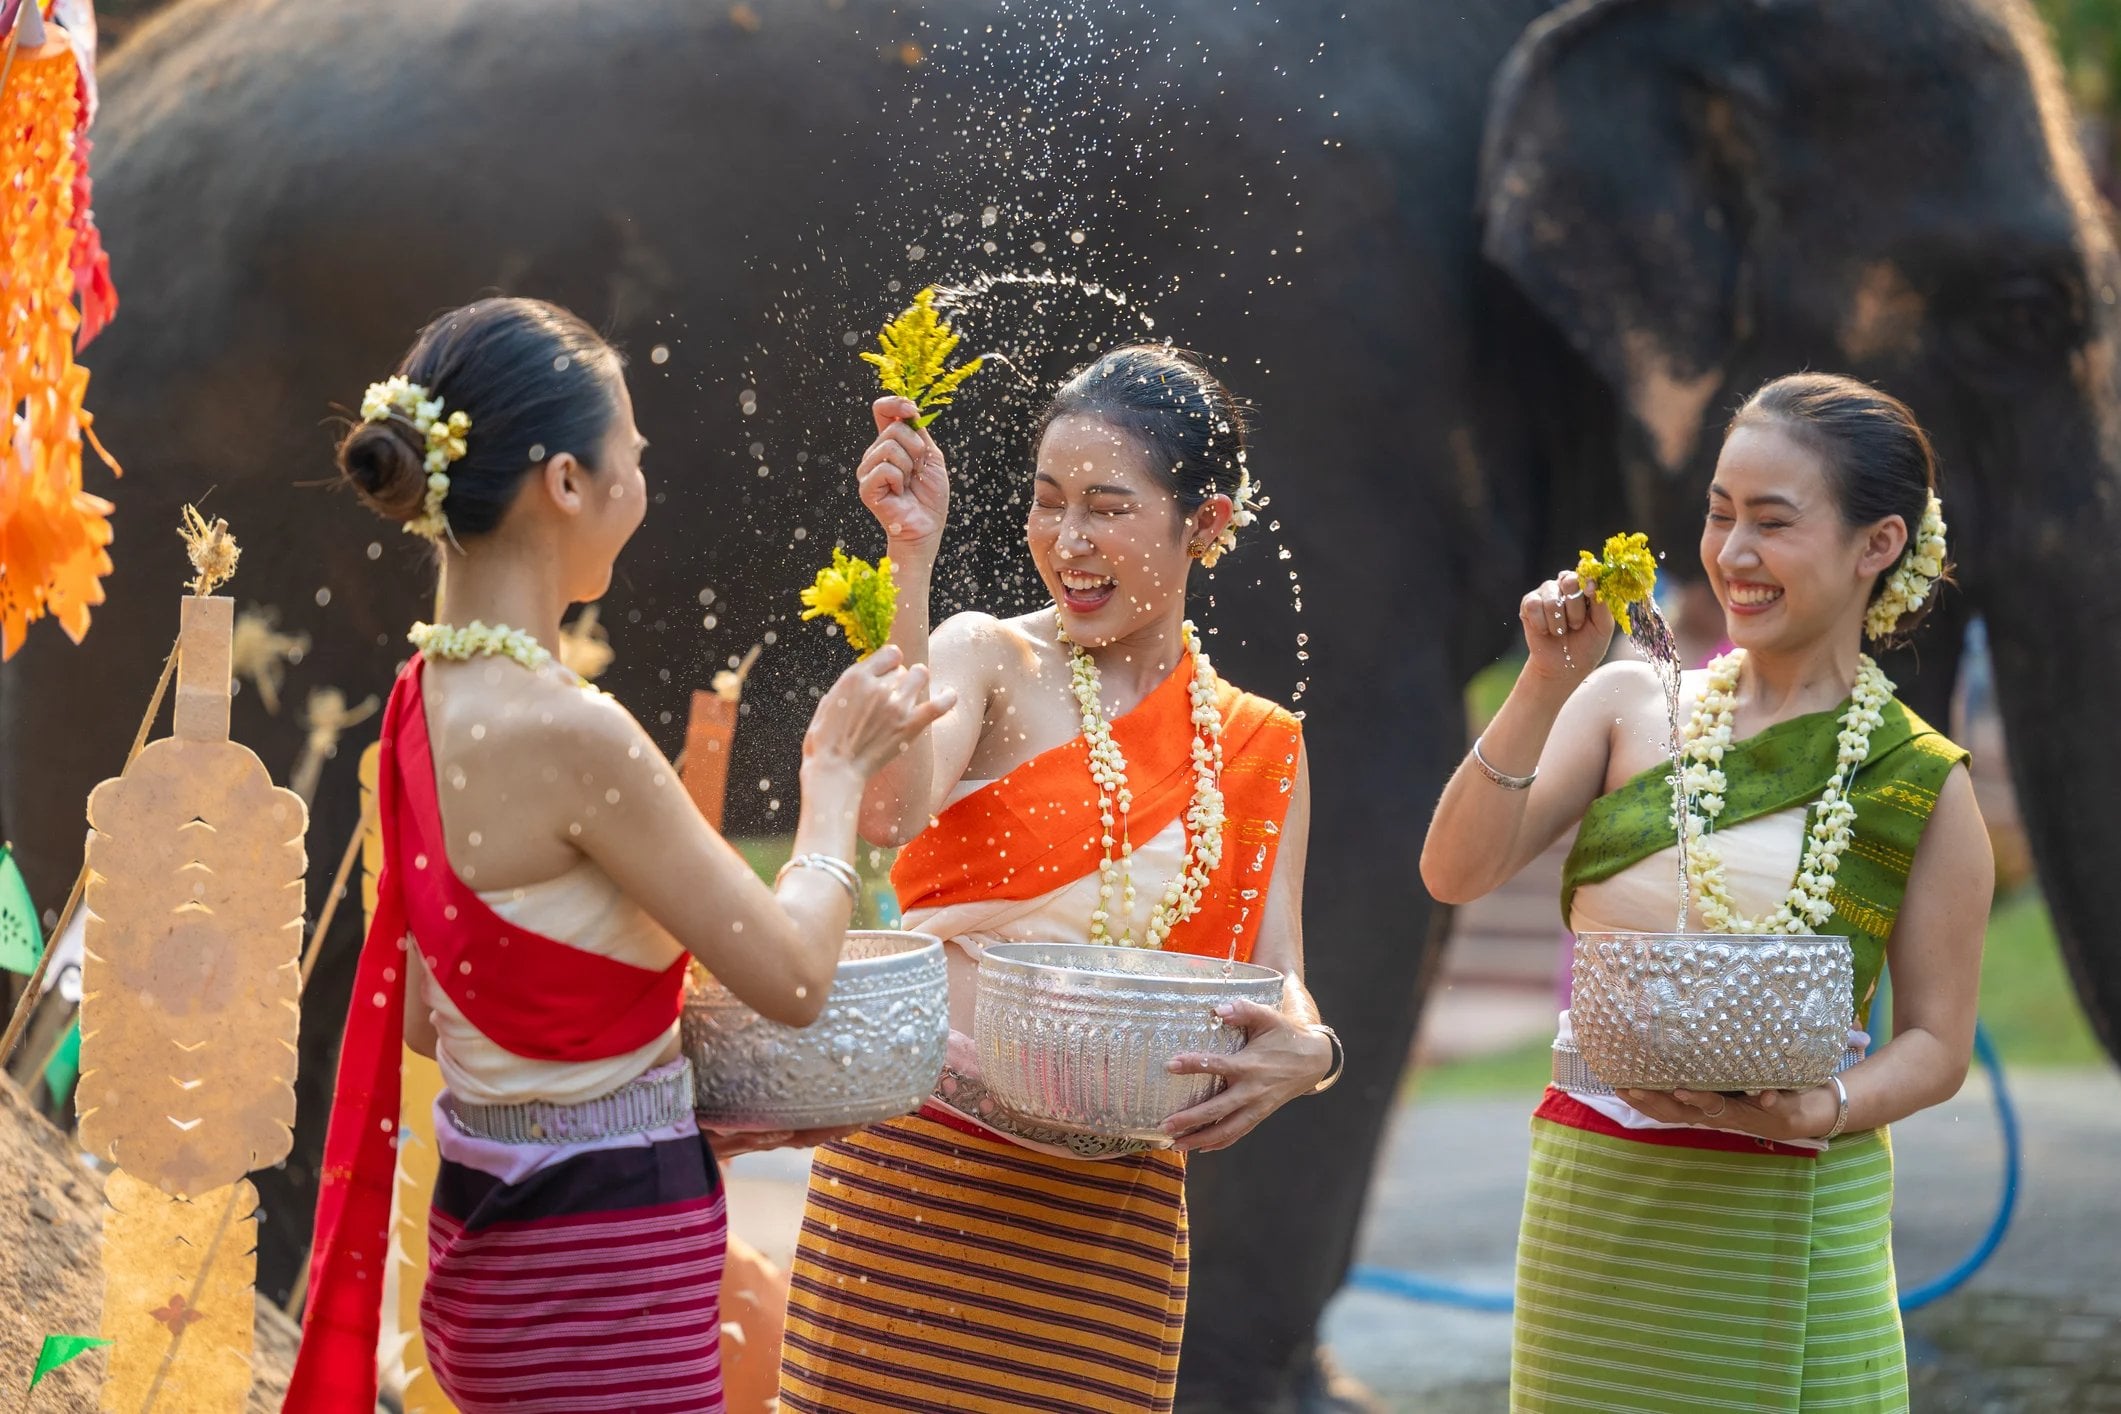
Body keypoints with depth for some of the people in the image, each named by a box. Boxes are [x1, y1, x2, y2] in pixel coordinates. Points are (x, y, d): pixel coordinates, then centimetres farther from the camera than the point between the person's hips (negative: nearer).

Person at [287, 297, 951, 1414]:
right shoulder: (570, 733, -22)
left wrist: (680, 1084, 17)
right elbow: (792, 976, -15)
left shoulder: (429, 694, 4)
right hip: (604, 1279, -9)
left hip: (492, 1230, 9)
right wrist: (835, 775, 0)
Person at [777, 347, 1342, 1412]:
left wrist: (1304, 1051, -16)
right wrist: (911, 555, -23)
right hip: (916, 1172, -3)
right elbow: (889, 810, -20)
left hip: (1116, 1210, 3)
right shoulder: (992, 660, 0)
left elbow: (1278, 986, 8)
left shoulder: (1261, 751, 11)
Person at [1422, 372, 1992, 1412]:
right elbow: (1456, 873, -4)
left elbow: (1936, 1044, 1)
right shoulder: (1629, 706, 4)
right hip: (1588, 1200, 2)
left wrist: (1817, 1112, -17)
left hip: (1788, 1225, -2)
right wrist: (1548, 685, -13)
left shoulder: (1920, 783, -1)